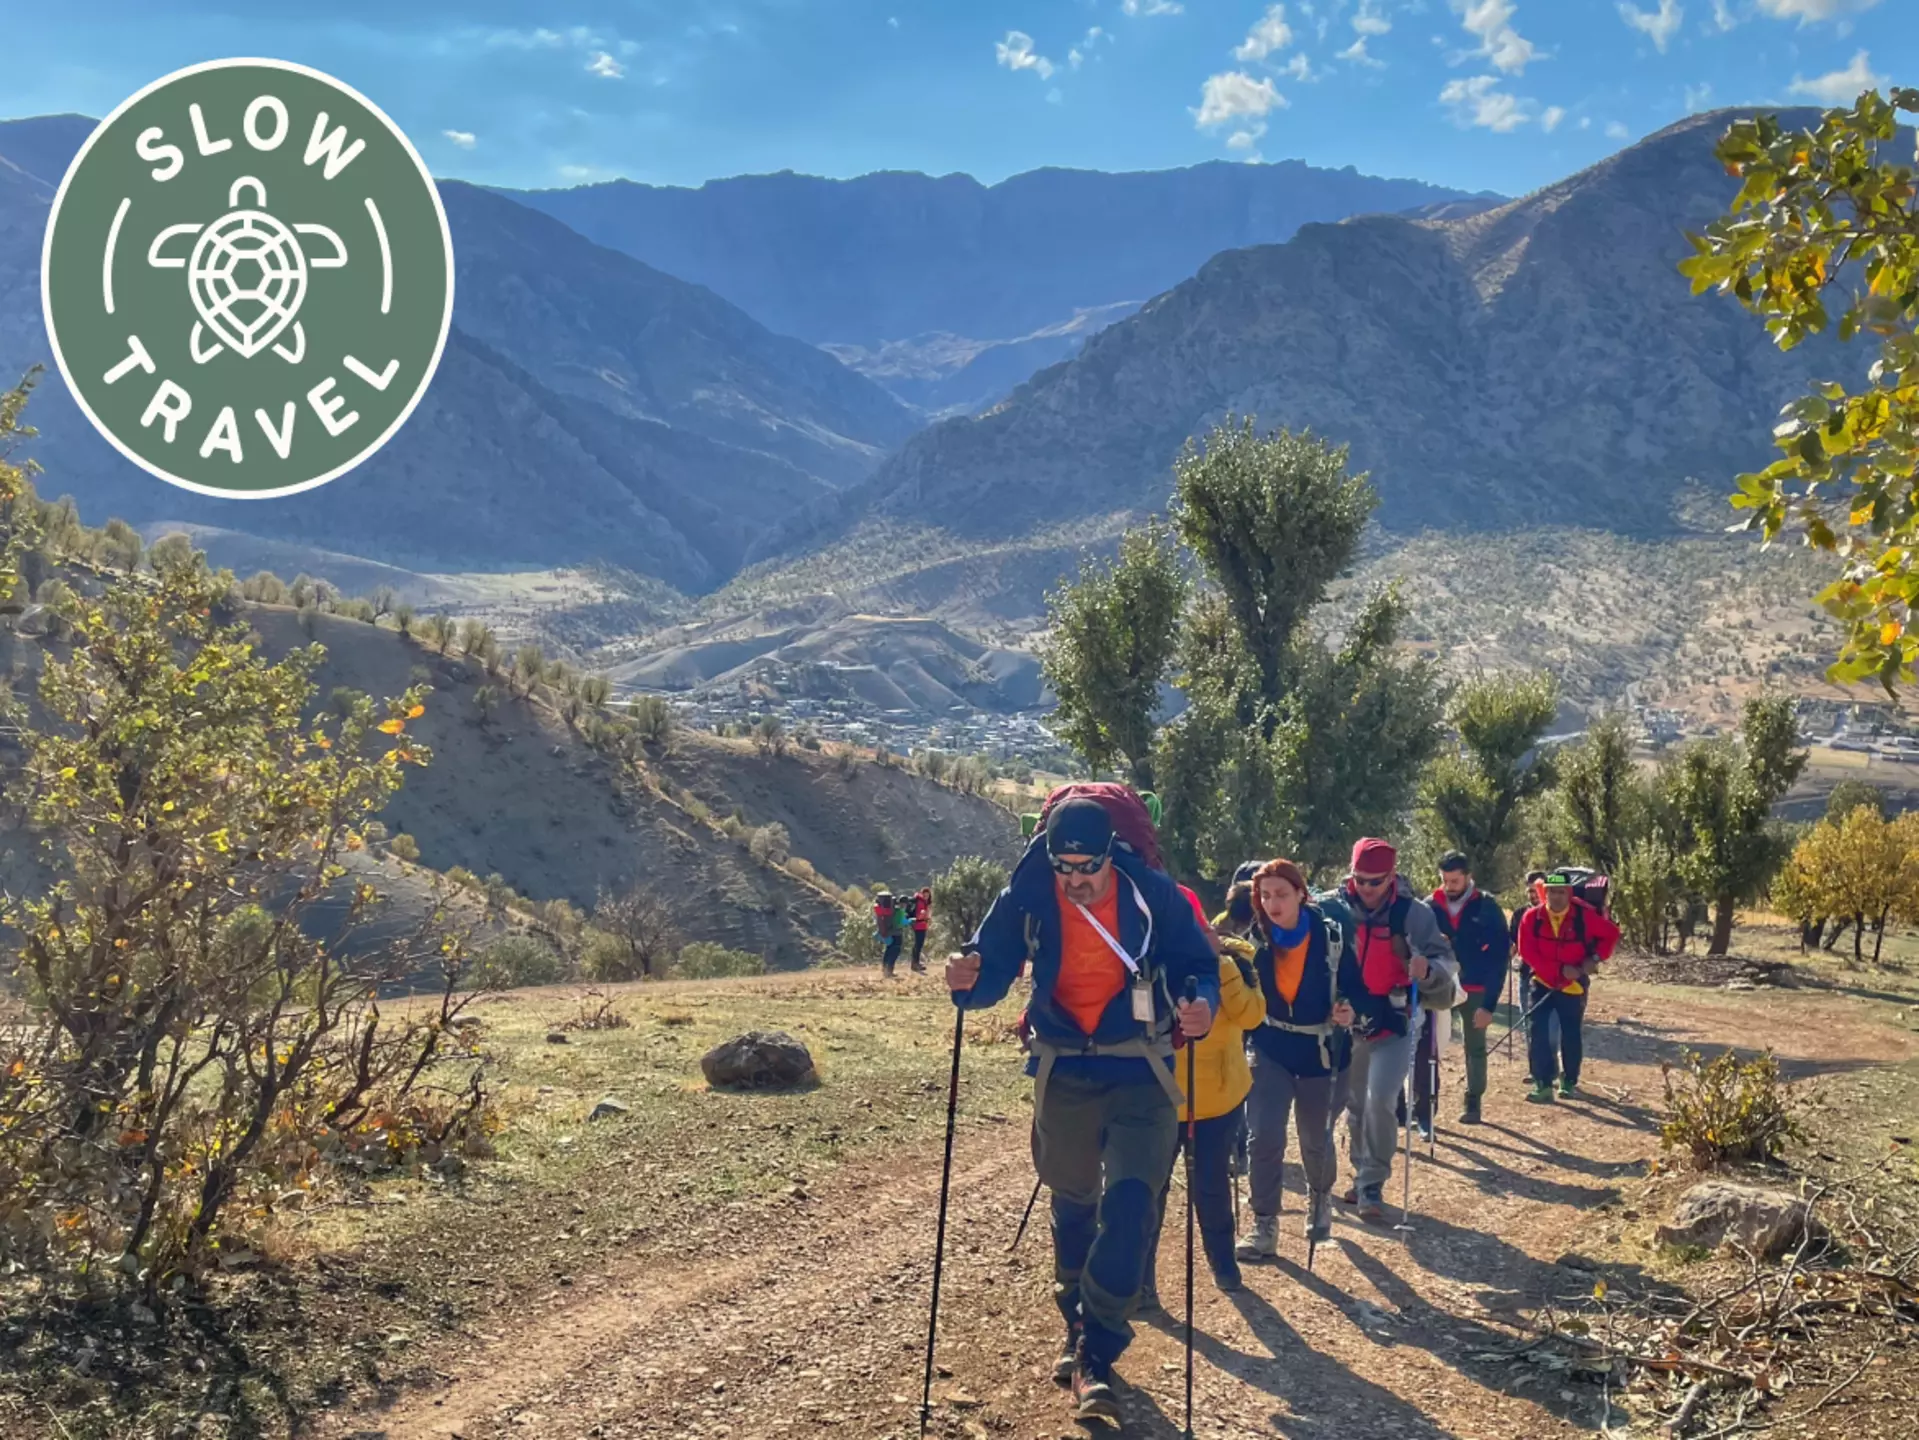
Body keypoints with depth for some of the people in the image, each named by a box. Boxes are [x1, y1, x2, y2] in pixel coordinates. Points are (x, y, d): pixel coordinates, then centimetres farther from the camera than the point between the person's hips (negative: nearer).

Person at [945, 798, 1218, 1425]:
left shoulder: (1154, 895, -13)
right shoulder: (1027, 898, -10)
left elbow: (1199, 965, -3)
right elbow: (995, 966, -4)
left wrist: (1203, 1004, -24)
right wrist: (969, 979, -27)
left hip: (1141, 1073, -2)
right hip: (1064, 1073, 2)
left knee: (1129, 1203, -15)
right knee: (1072, 1204, 16)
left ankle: (1094, 1356, -6)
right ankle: (1079, 1331, 38)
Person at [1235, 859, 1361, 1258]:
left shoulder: (1331, 936, -13)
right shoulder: (1254, 939, -9)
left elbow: (1354, 987, -5)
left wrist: (1350, 1012, -25)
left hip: (1320, 1052, -1)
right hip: (1271, 1051, 1)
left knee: (1316, 1139, 13)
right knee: (1264, 1137, -12)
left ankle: (1320, 1200, 43)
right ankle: (1264, 1227, -3)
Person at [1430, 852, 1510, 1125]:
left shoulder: (1487, 908, -10)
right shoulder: (1430, 907, -4)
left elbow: (1499, 957, -10)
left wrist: (1490, 1003, -16)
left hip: (1475, 990, -1)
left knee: (1475, 1048, 12)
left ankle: (1473, 1103, 24)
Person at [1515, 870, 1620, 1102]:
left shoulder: (1584, 915, -12)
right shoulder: (1532, 917, -11)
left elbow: (1611, 933, 1)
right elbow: (1527, 953, -13)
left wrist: (1595, 958, -12)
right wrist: (1560, 969, -19)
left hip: (1573, 984, 0)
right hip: (1541, 982, 0)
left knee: (1571, 1034, 9)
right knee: (1538, 1032, -10)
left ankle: (1570, 1082, 27)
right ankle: (1543, 1085, -8)